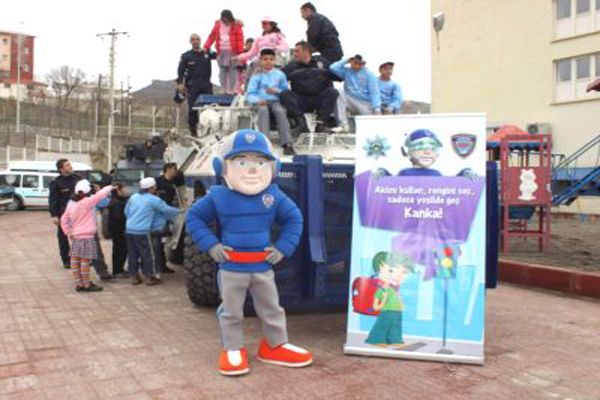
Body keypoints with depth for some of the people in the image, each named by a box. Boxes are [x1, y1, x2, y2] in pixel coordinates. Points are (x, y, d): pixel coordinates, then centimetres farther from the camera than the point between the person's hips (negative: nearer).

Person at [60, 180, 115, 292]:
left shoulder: (71, 203, 8)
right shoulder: (87, 202, -15)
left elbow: (64, 219, 13)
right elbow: (100, 194, -13)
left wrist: (68, 232, 14)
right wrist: (110, 187, 3)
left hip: (75, 236, 8)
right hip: (87, 237, -8)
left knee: (75, 260, 10)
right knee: (85, 261, -2)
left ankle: (78, 283, 19)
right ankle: (86, 285, 5)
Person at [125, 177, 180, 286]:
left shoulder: (133, 197, 11)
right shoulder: (153, 200, -7)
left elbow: (126, 211, 18)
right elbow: (167, 210, -2)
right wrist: (179, 211, 15)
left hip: (129, 229, 7)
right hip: (142, 231, -7)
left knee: (132, 254, 12)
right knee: (148, 254, 4)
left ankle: (134, 276, 19)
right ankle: (149, 277, 9)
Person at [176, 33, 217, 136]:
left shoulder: (207, 53, 13)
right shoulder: (186, 56, 8)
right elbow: (181, 70, 2)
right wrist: (180, 83, -11)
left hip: (206, 85, 2)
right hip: (192, 86, -1)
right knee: (192, 108, -4)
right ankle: (193, 129, 3)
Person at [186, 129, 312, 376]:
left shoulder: (273, 196, -6)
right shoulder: (218, 196, -9)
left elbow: (294, 218, 5)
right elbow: (194, 217, 2)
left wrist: (283, 247, -4)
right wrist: (210, 245, -8)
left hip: (263, 267, 2)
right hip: (231, 268, -2)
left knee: (272, 308, 14)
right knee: (231, 312, 10)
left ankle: (275, 346, 31)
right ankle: (233, 350, 25)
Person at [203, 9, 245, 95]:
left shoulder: (236, 25, -1)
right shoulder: (218, 24, 11)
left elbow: (240, 39, -7)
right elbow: (212, 36, 13)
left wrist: (240, 52, -15)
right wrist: (206, 47, 6)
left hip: (232, 52, -3)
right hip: (221, 51, 4)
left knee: (232, 71, -2)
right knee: (222, 71, 4)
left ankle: (231, 91, 3)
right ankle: (223, 90, 9)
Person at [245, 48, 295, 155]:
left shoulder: (280, 74, 15)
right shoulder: (257, 75, 12)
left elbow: (286, 91, 16)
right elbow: (250, 94, 4)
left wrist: (276, 91, -5)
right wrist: (258, 100, -17)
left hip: (275, 101, 1)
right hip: (261, 102, 0)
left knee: (280, 111, -33)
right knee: (263, 110, -36)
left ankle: (287, 144, -43)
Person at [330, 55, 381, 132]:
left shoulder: (368, 74, 2)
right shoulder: (346, 71, 10)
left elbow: (374, 93, -7)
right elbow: (333, 67, -6)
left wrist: (377, 108, -21)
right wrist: (346, 61, 3)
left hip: (365, 104, -2)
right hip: (350, 102, 2)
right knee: (342, 95, -28)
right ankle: (343, 125, -33)